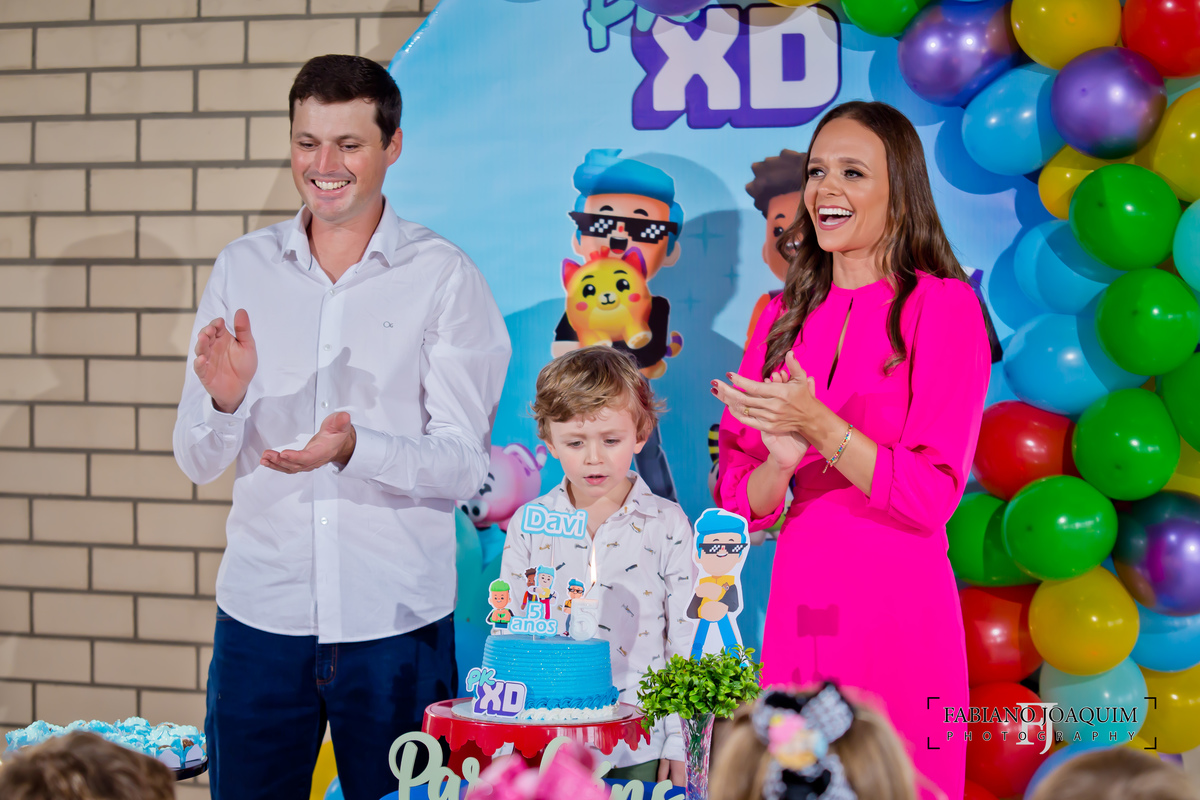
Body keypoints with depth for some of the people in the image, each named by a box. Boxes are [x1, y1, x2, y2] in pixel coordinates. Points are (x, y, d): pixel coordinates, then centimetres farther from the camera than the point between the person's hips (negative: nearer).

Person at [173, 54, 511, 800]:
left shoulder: (443, 276, -3)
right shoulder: (244, 268, 5)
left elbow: (464, 465, -8)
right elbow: (198, 461, 4)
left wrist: (356, 447, -26)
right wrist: (225, 401, -17)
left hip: (397, 621, -2)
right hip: (261, 614, 2)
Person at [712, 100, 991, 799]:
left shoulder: (943, 307, -5)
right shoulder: (784, 316, 10)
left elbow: (934, 495, -11)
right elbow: (739, 499, 8)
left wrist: (819, 428, -21)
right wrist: (781, 461, -13)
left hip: (899, 605, -4)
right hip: (800, 599, 5)